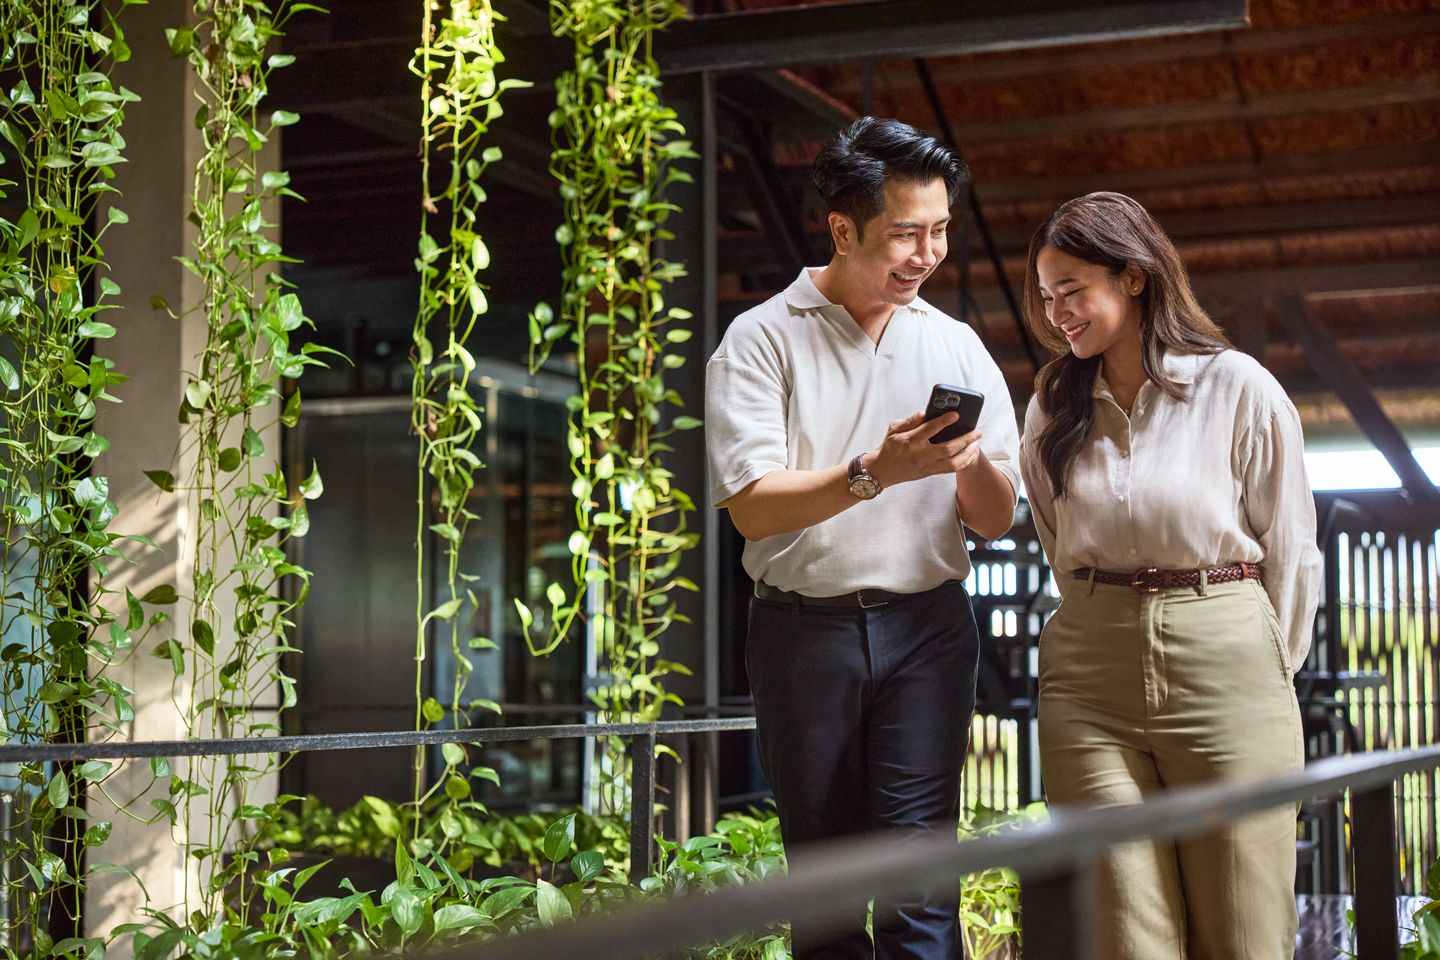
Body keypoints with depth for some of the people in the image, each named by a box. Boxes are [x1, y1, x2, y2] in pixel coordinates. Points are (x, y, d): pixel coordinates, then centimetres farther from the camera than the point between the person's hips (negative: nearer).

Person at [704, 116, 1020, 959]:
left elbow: (996, 519, 10)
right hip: (805, 628, -1)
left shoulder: (956, 346, 11)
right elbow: (753, 506, -10)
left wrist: (970, 463, -12)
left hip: (926, 626, 2)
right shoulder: (763, 340, 0)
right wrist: (874, 473, -22)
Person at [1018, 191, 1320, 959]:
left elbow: (1290, 550, 5)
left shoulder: (1238, 388, 0)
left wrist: (1266, 670, 7)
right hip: (1089, 672, 3)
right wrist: (1106, 627, 13)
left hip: (1223, 662, -3)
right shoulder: (1055, 405, 11)